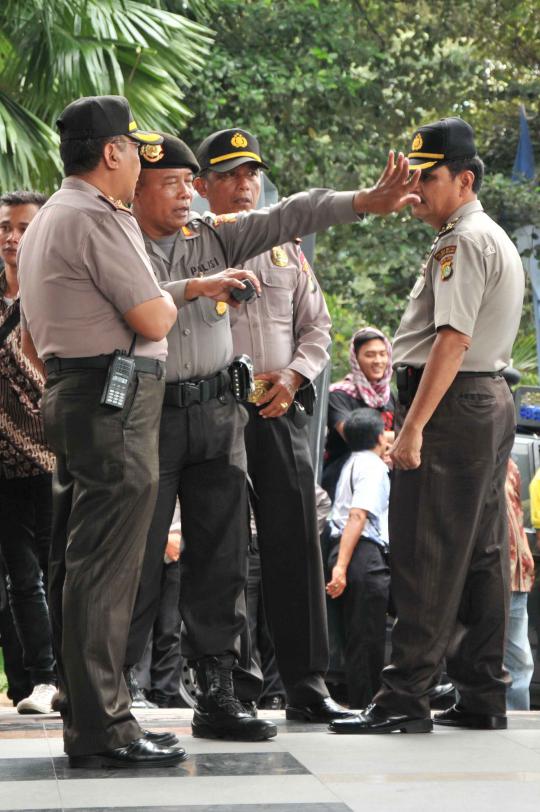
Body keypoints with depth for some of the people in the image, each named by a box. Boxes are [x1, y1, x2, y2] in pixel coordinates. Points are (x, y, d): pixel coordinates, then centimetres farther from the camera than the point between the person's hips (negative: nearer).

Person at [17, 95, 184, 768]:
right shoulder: (99, 218, -13)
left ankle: (82, 712, 16)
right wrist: (169, 300, 4)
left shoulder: (44, 221, 21)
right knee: (105, 567, -10)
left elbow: (31, 340, 26)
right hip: (116, 398, -11)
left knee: (74, 562, 11)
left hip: (68, 393, 11)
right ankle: (101, 726, -10)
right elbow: (151, 320, -16)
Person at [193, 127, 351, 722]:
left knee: (295, 546, 1)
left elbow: (317, 324, 17)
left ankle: (307, 685, 6)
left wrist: (292, 376, 1)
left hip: (281, 412, 4)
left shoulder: (285, 248, 17)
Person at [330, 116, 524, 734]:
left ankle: (405, 697, -11)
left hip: (451, 406, -11)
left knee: (425, 557, -10)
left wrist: (413, 426, -25)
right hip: (493, 402, 11)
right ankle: (483, 695, 14)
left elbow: (453, 339, -21)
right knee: (481, 554, 10)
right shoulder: (497, 241, 21)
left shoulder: (461, 242, -11)